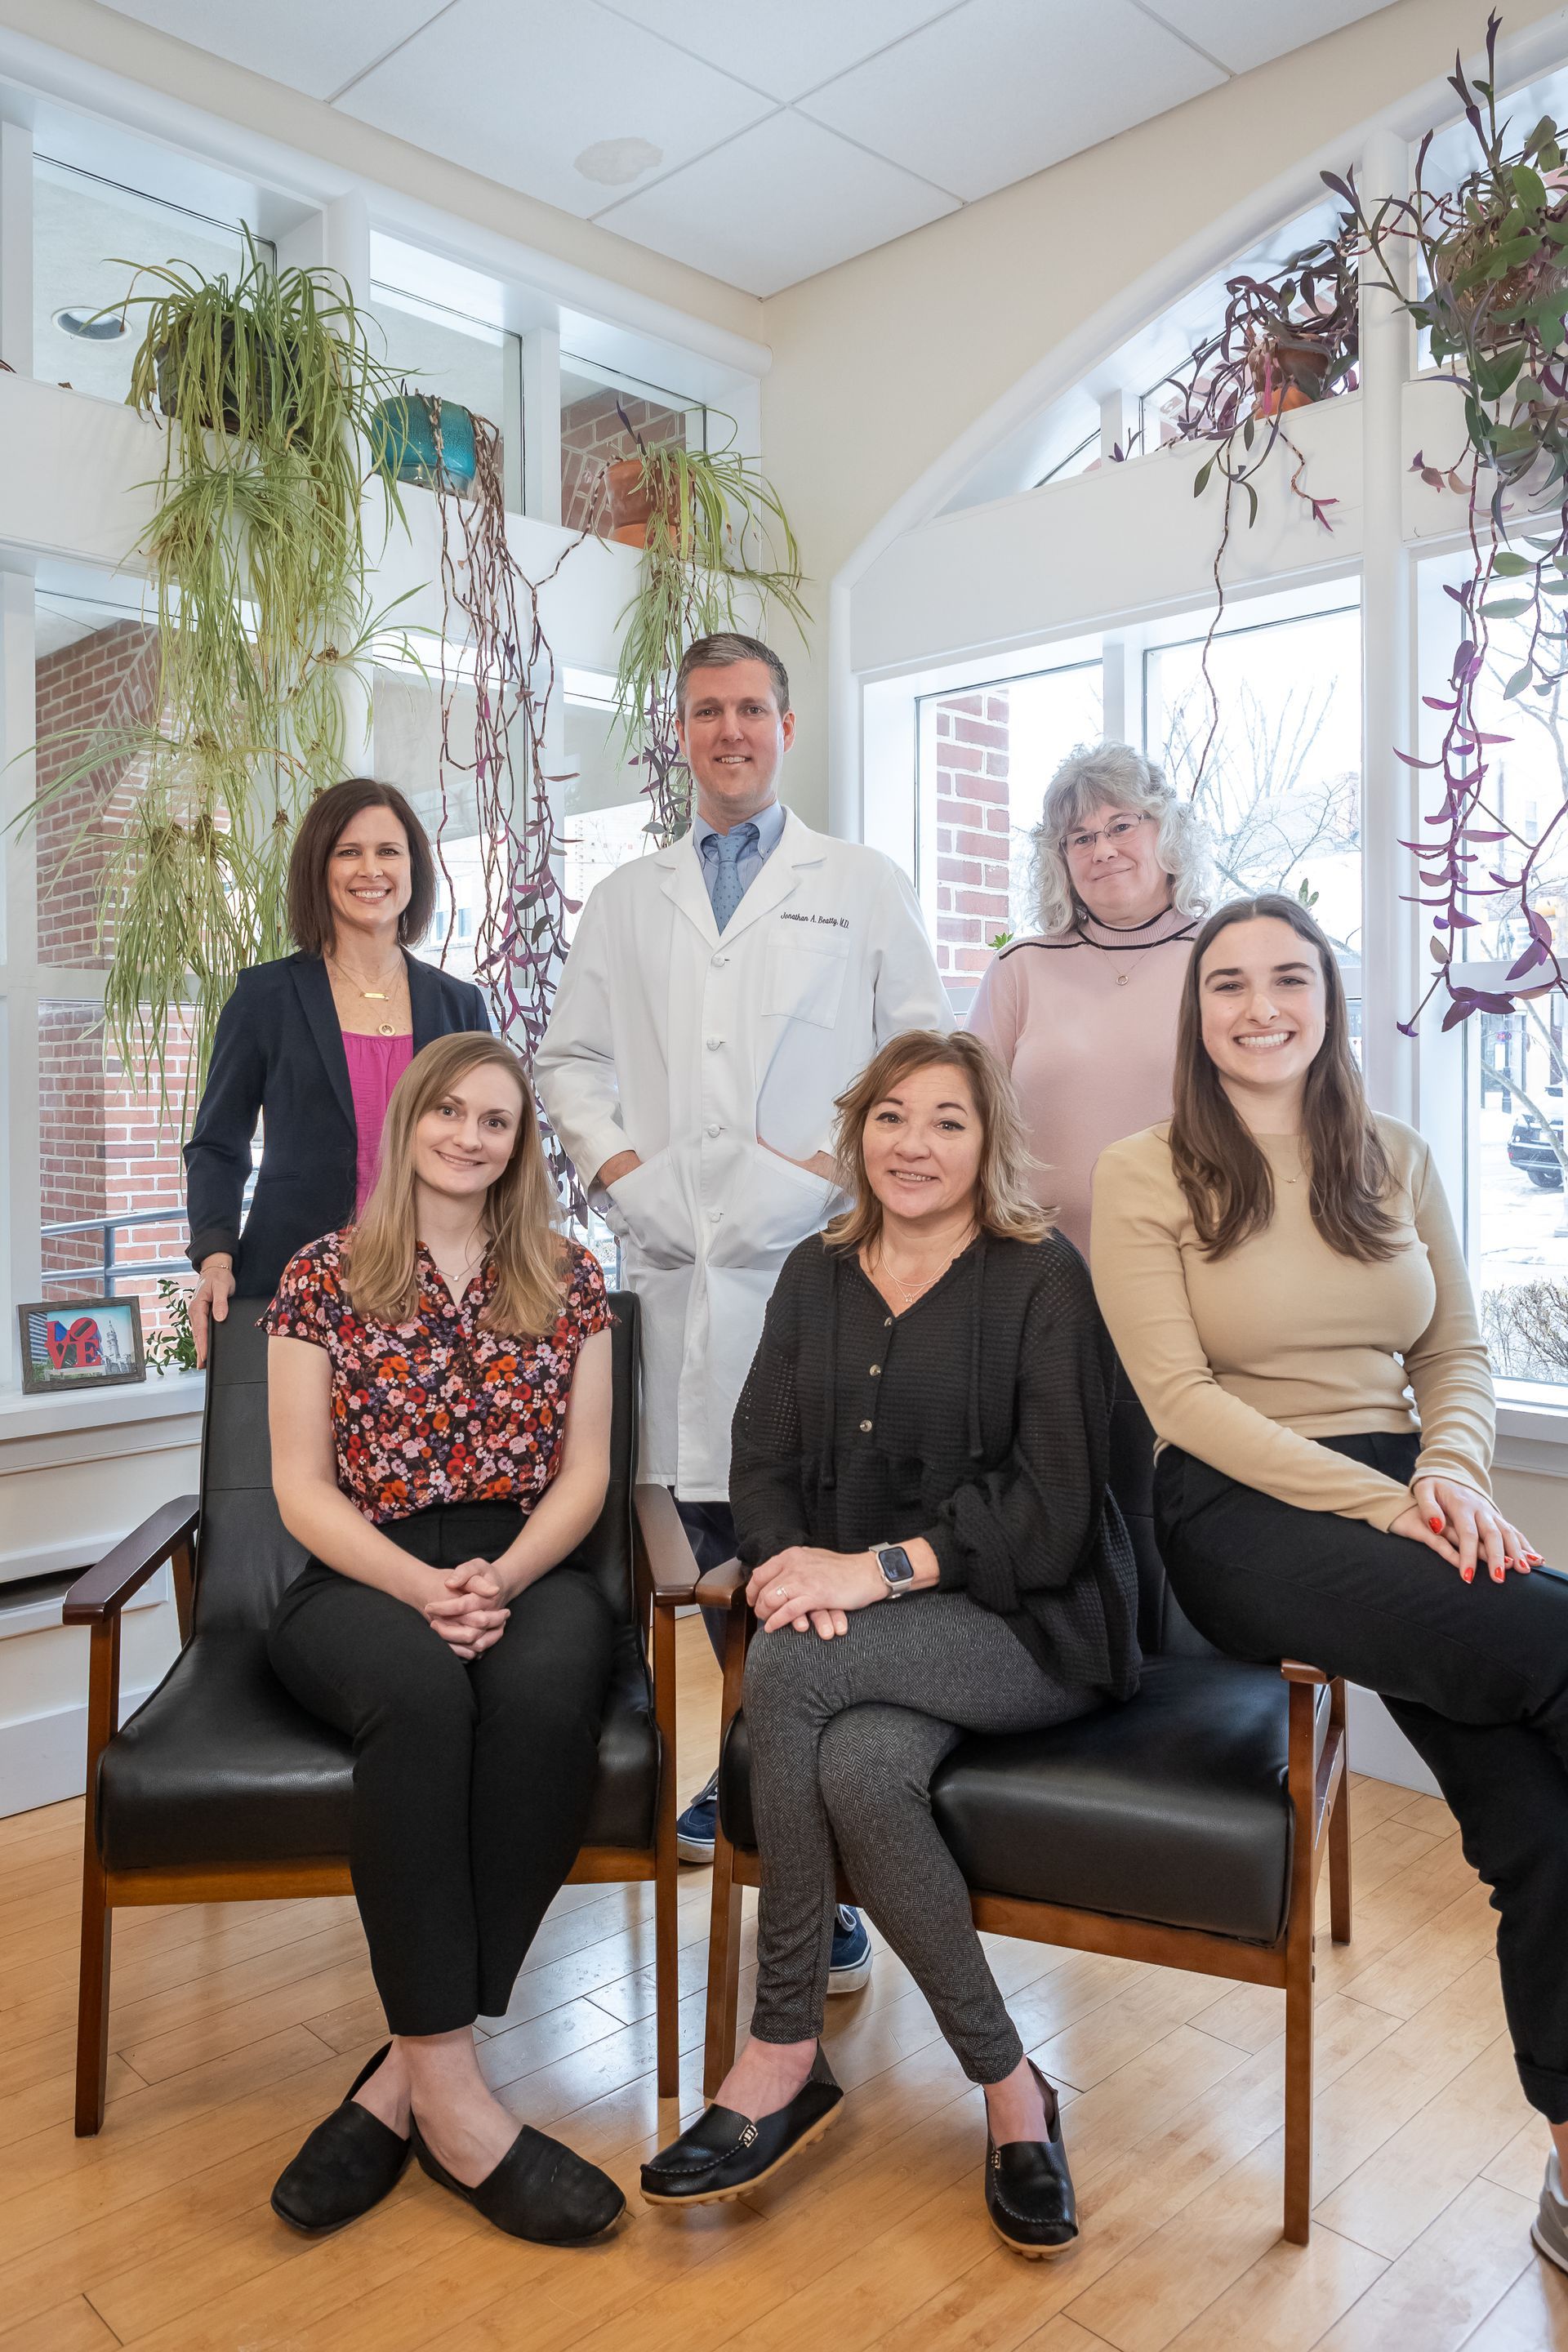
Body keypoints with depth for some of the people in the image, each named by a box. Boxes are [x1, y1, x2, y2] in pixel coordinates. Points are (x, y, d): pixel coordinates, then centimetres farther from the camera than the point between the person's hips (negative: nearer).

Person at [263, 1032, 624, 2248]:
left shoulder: (569, 1280, 11)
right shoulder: (323, 1279, 7)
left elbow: (585, 1472, 8)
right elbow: (303, 1486, 2)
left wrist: (502, 1577, -13)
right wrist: (423, 1588, -15)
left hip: (525, 1568, 1)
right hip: (365, 1577, -1)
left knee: (547, 1687, -34)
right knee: (422, 1689, -37)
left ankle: (407, 2079, -23)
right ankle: (451, 2093, -27)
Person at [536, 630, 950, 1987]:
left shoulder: (862, 886, 11)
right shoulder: (626, 905, 20)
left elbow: (923, 1048, 7)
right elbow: (570, 1057, 19)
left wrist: (835, 1163, -7)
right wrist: (614, 1162, 2)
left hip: (817, 1255, -3)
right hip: (680, 1260, 4)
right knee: (712, 1532, 10)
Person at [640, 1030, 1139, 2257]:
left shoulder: (1042, 1278, -3)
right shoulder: (818, 1276, 13)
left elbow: (1050, 1512, -11)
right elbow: (761, 1461, 7)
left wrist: (876, 1568, -19)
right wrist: (792, 1560, -15)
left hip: (1031, 1626, -4)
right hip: (872, 1640, 4)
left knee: (789, 1664, -29)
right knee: (860, 1767, -30)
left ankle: (785, 2055, -12)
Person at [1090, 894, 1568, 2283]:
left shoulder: (1396, 1161, 15)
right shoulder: (1145, 1175, 1)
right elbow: (1182, 1397, -6)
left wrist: (1450, 1475, -7)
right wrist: (1377, 1500, -13)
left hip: (1407, 1503, 4)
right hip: (1243, 1511, -4)